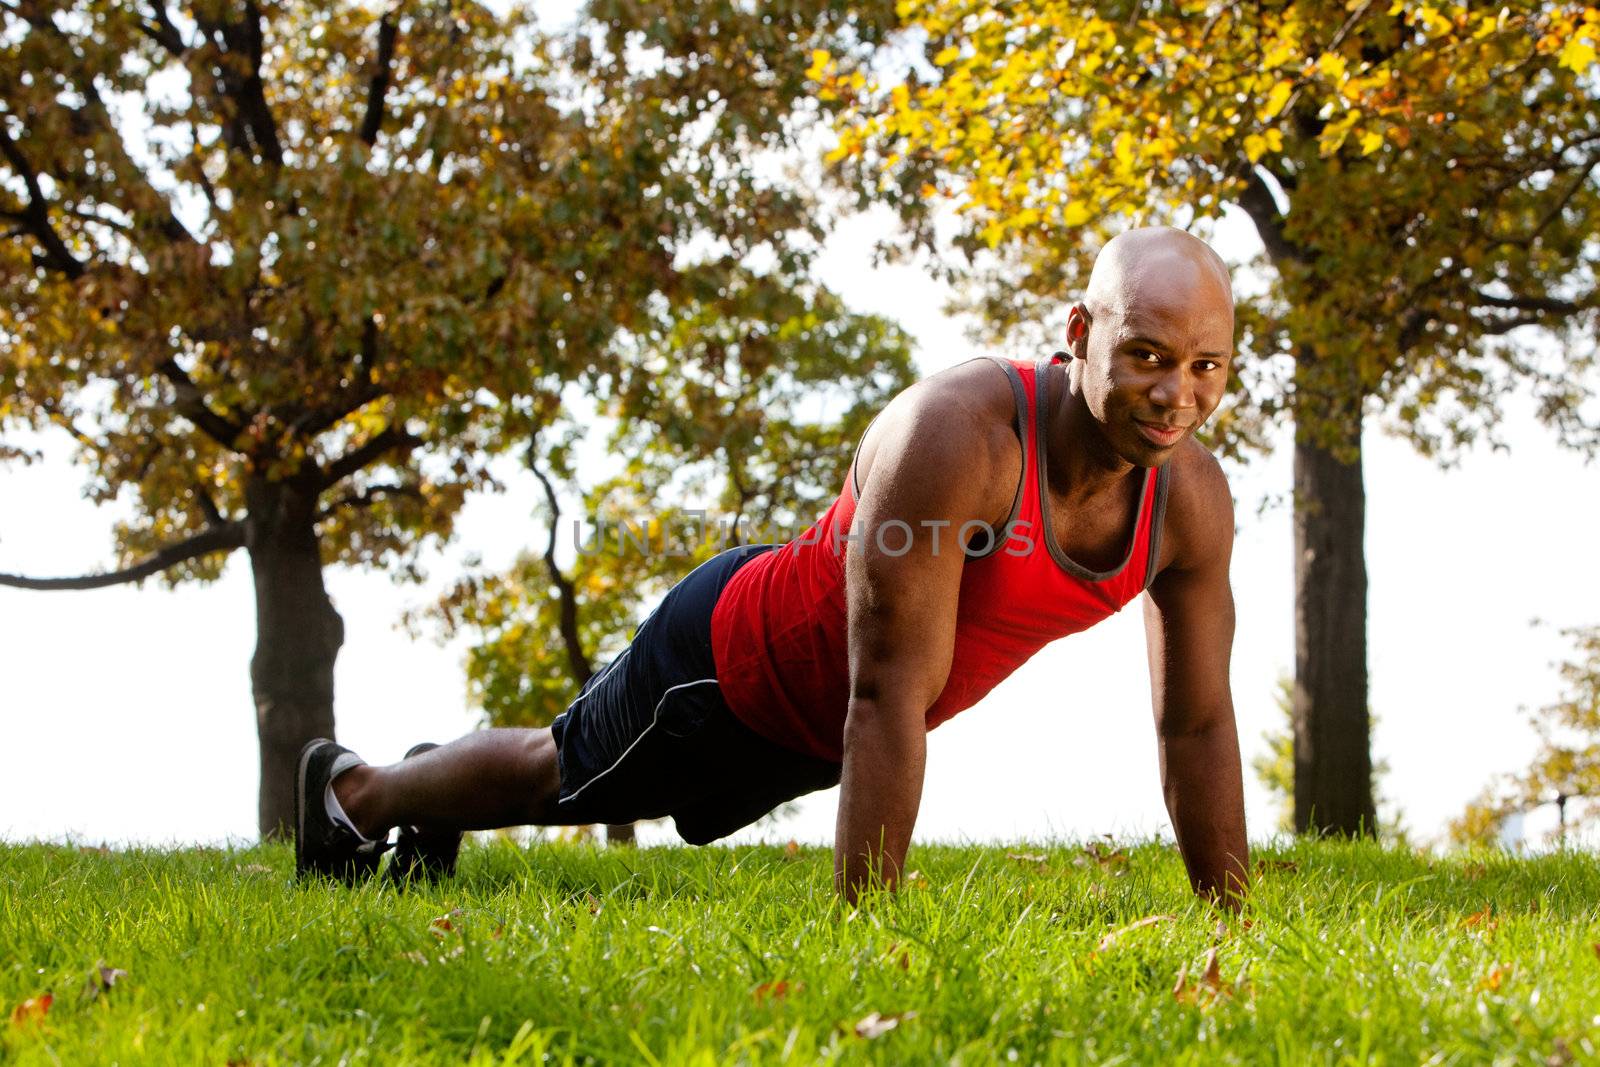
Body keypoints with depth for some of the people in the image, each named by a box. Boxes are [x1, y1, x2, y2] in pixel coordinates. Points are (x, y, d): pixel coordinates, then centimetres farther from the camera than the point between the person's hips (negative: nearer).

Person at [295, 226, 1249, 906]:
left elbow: (1198, 725, -12)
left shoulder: (1193, 498, -21)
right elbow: (888, 695, -42)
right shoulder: (955, 436, -42)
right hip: (736, 661, -6)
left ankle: (432, 811, 61)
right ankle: (353, 792, 51)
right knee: (558, 775, 22)